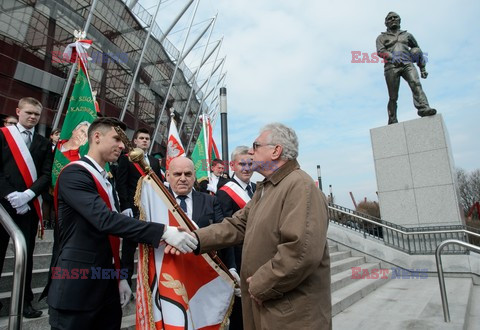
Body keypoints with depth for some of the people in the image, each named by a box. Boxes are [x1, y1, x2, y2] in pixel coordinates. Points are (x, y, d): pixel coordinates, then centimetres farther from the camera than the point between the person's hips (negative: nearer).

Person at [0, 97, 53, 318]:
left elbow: (46, 175, 2)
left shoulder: (44, 143, 10)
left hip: (30, 205, 2)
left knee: (26, 254, 8)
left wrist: (27, 195, -12)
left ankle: (25, 300, 18)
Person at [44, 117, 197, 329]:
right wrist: (163, 232, -34)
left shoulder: (106, 179, 14)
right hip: (76, 286, -8)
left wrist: (120, 277, 13)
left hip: (106, 285, 8)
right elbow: (105, 220, -29)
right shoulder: (74, 174, -15)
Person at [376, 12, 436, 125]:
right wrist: (392, 57, -21)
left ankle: (423, 108, -39)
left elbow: (418, 50, 29)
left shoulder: (407, 35, 27)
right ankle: (392, 121, 2)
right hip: (391, 66, -2)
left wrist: (423, 69, 22)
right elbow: (380, 51, 0)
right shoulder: (382, 37, 20)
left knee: (416, 84, -25)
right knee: (393, 97, -5)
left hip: (407, 64, 2)